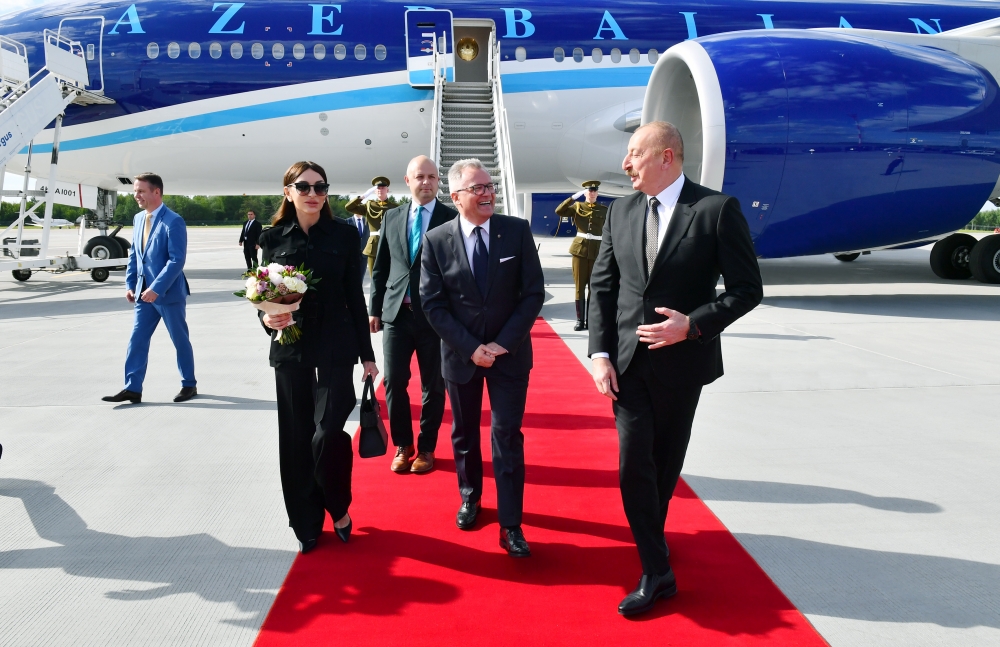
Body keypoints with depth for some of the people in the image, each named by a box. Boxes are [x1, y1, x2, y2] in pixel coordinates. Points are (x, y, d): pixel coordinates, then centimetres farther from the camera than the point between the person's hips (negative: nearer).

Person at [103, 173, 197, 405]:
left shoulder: (173, 222, -15)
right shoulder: (138, 219, 9)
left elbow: (177, 260, -20)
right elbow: (134, 255, 15)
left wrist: (156, 289, -23)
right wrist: (130, 285, 6)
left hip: (168, 293, -7)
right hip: (144, 292, 7)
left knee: (180, 340, 7)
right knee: (137, 340, 3)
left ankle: (189, 385, 21)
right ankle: (132, 388, 8)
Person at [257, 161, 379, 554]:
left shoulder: (343, 234, 0)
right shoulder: (273, 238, 4)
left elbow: (354, 296, 2)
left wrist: (367, 354, 2)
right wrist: (267, 319, -16)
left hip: (336, 347, -2)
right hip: (290, 349, 2)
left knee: (327, 435, -10)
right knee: (296, 439, 7)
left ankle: (339, 508, 18)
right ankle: (306, 522, 24)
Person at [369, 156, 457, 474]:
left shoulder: (451, 218, -1)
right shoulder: (392, 217, 9)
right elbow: (381, 267, 12)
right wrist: (375, 308, 7)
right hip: (397, 313, 3)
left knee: (433, 386, 7)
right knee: (394, 382, 4)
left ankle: (426, 448, 23)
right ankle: (402, 445, 22)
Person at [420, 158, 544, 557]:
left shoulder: (518, 231, -6)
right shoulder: (436, 241, -6)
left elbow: (534, 292, -7)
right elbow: (432, 304, -6)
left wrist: (503, 343, -13)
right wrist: (471, 348, -14)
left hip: (510, 353, -1)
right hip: (461, 355, 1)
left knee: (508, 437, 1)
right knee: (464, 433, 17)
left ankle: (510, 525, 9)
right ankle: (470, 497, 40)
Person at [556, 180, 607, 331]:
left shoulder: (604, 210, 6)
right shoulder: (578, 206, 5)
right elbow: (559, 211, -10)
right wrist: (574, 196, -15)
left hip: (597, 250, 0)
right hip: (580, 248, 0)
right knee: (580, 286, 2)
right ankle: (580, 320, 7)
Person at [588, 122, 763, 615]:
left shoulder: (717, 209, -11)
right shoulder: (620, 211, 3)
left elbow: (747, 289, -9)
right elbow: (602, 286, 4)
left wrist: (693, 324, -21)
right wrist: (601, 353, -5)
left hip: (682, 361, -2)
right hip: (628, 361, 3)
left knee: (665, 463, 14)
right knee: (634, 464, -3)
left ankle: (652, 534, 38)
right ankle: (656, 572, 10)